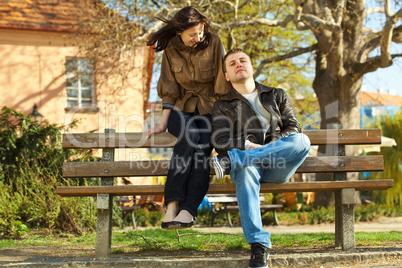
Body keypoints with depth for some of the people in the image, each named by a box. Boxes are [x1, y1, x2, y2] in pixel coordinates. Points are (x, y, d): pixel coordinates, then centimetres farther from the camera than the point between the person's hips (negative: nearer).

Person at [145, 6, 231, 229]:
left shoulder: (213, 43, -2)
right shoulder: (171, 51, 3)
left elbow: (222, 86, -3)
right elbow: (169, 92, 4)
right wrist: (163, 124, -7)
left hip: (209, 110, 0)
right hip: (181, 110, 0)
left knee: (202, 146, -32)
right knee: (190, 135, -35)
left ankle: (188, 210, -42)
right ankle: (172, 205, -43)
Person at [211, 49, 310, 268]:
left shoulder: (277, 96, 26)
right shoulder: (223, 106, 21)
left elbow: (293, 128, 11)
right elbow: (219, 140, 4)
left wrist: (269, 147, -8)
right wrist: (248, 145, -16)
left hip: (277, 167, 2)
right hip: (247, 165, -1)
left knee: (302, 141, -31)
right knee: (245, 170, -40)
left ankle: (230, 160, -37)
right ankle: (258, 244, -48)